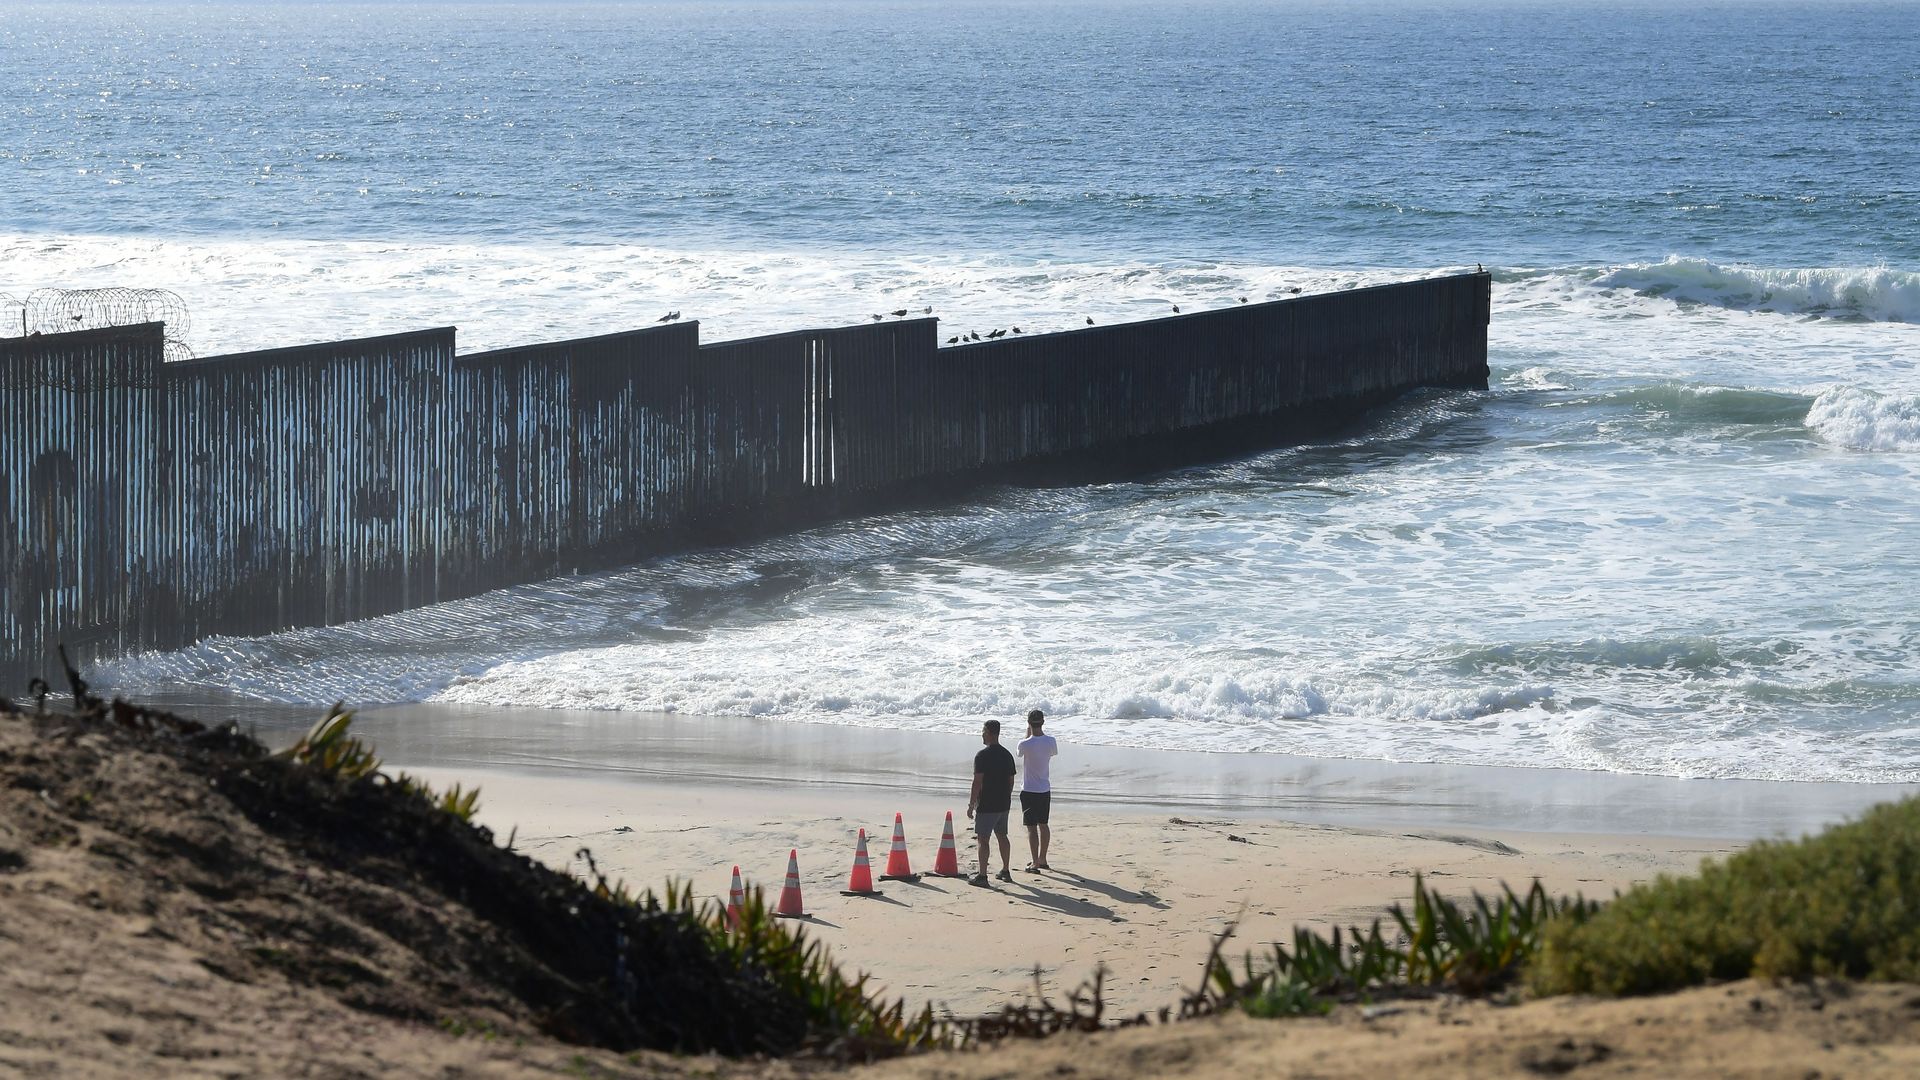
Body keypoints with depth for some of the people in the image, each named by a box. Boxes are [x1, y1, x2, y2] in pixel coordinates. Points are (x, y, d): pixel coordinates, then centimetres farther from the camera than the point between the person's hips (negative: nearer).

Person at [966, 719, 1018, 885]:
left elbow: (978, 782, -17)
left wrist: (972, 804, -12)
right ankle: (1006, 871, 25)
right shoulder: (1007, 755, 8)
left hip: (987, 805, -7)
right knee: (1002, 836, 18)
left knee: (983, 838, -4)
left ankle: (982, 875, -6)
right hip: (1003, 804, 7)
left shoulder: (982, 756, -15)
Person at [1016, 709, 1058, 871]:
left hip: (1029, 791, -5)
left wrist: (1028, 733, 8)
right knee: (1043, 824, 18)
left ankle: (1035, 863, -3)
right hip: (1045, 789, 5)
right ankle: (1042, 859, 29)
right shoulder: (1050, 741, -6)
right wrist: (1040, 731, 18)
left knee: (1032, 827, -1)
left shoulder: (1025, 744, -18)